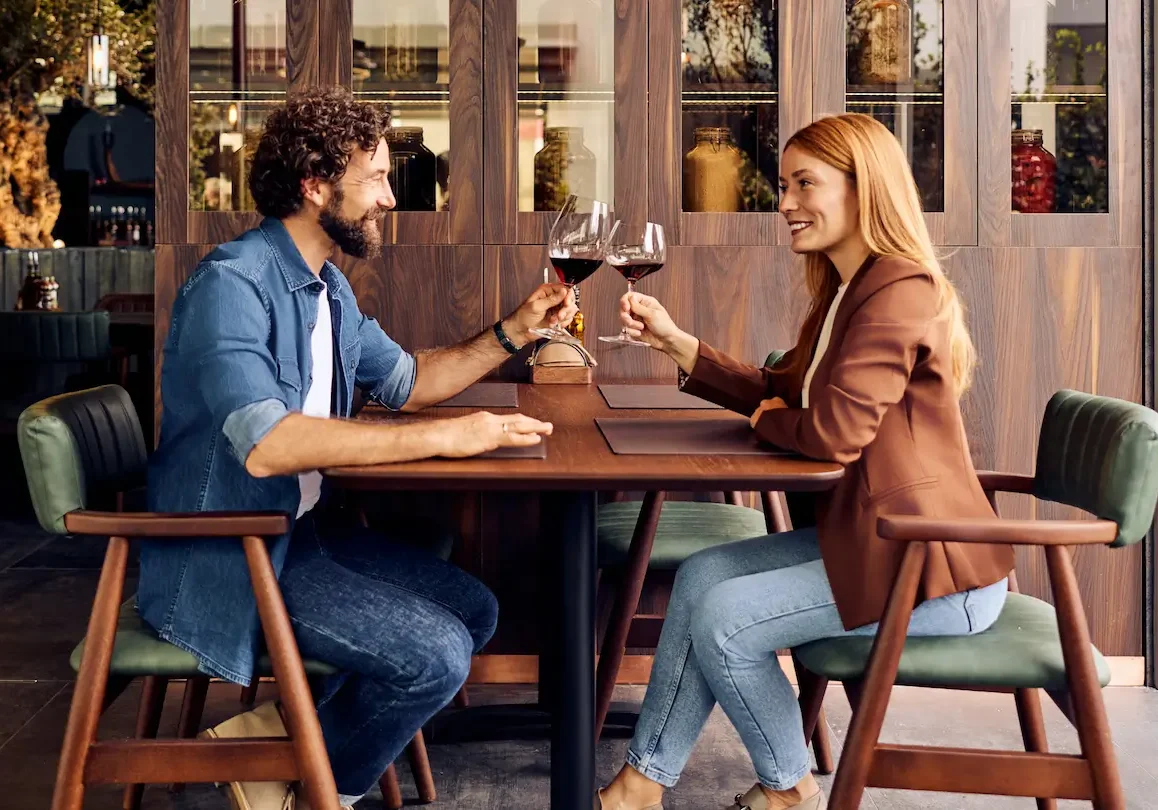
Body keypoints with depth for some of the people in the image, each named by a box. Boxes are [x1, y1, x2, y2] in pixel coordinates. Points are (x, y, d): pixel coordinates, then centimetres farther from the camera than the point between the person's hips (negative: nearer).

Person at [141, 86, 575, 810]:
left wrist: (514, 331, 6)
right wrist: (441, 437, -33)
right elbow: (265, 444, -34)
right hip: (223, 560, -10)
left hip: (301, 527, 10)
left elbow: (408, 381, 21)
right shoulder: (233, 283, -21)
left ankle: (288, 733, 8)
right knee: (436, 655, -19)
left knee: (473, 611, 7)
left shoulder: (328, 289, 11)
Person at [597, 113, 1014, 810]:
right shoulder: (847, 290, 14)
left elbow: (833, 432, -27)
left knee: (724, 620, -10)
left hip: (933, 571, -10)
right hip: (870, 537, 10)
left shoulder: (901, 291, -20)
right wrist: (673, 340, 6)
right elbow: (780, 391, 15)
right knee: (703, 576, 6)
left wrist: (766, 420, -5)